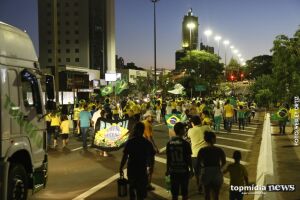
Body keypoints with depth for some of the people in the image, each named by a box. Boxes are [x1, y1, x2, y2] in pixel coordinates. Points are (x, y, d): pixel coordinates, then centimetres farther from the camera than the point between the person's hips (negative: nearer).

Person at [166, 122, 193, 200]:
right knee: (184, 193, 10)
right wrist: (191, 170, 3)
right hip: (184, 170, -3)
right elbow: (189, 158, -9)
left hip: (173, 171, 3)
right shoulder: (185, 143, -13)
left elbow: (168, 158, 1)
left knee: (174, 193, 10)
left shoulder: (169, 143, -3)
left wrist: (168, 170, 13)